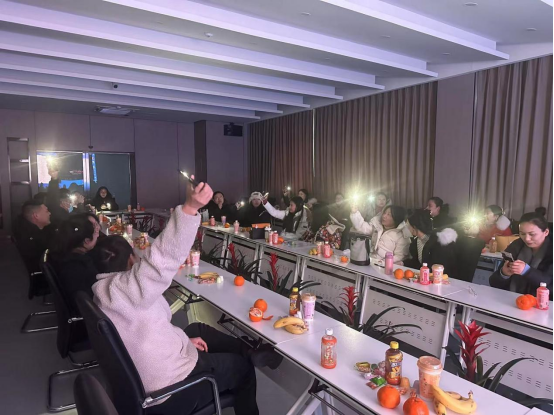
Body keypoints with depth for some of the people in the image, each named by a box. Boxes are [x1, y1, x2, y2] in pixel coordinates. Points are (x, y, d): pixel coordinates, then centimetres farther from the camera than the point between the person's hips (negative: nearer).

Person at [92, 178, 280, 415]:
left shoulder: (106, 292, 3)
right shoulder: (124, 288, -27)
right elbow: (163, 258, -45)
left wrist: (183, 339, 9)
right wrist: (190, 208, -54)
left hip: (145, 372, 9)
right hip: (171, 391, -9)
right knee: (241, 367, 11)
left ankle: (249, 352, 31)